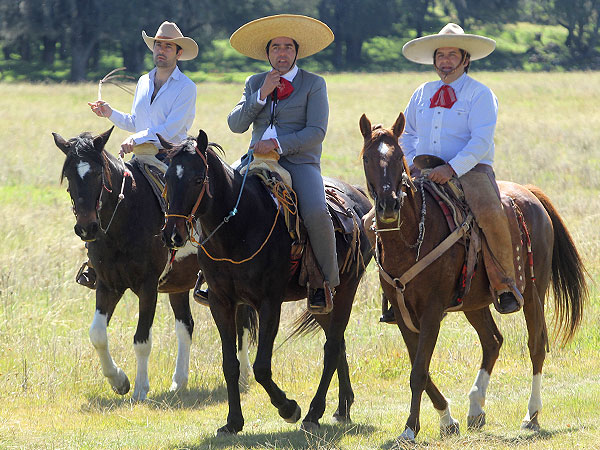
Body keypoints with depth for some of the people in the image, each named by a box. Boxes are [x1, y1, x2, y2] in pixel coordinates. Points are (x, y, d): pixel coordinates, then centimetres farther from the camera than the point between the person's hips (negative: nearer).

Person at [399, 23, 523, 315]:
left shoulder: (480, 94, 0)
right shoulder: (423, 94, 16)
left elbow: (481, 140, -11)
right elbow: (407, 133, 25)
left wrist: (452, 168, -24)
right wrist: (413, 165, 5)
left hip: (470, 170, -5)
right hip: (425, 174, 5)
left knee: (490, 215, -34)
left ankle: (504, 285, -18)